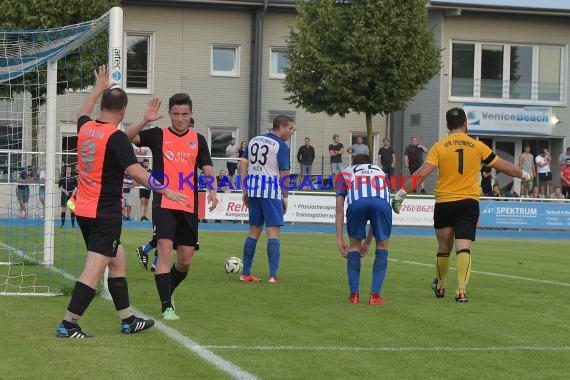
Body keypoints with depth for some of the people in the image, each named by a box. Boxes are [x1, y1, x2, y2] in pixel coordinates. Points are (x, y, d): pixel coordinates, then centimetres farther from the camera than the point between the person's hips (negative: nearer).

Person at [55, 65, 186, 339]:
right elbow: (135, 171, -25)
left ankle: (128, 321, 24)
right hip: (105, 214, -9)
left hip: (84, 211, 9)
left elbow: (82, 113, 30)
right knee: (94, 271, -7)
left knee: (118, 261, 18)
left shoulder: (85, 128, 5)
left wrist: (98, 89, 41)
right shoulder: (116, 137, -17)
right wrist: (166, 191, -23)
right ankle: (68, 325, -10)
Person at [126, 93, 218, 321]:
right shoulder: (158, 135, 1)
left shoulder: (198, 140, 10)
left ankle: (168, 292, 34)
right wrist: (145, 120, -24)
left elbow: (208, 169, 6)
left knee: (186, 260, 6)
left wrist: (212, 191, -12)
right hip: (163, 204, -3)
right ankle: (166, 306, -13)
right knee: (165, 250, -17)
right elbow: (127, 138, -11)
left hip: (189, 207, 3)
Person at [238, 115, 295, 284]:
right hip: (272, 192, -6)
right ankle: (273, 275, -9)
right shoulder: (281, 146, -9)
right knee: (273, 232, -4)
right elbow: (284, 174, -10)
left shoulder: (253, 141, 12)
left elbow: (243, 165, 11)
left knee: (254, 231, 14)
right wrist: (285, 197, -1)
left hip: (254, 191, 6)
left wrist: (245, 191, 13)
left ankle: (246, 273, 15)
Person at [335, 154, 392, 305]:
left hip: (356, 203, -1)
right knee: (382, 246, 20)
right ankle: (375, 295, 14)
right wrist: (368, 242, 48)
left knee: (354, 246, 20)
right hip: (381, 202, 1)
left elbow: (339, 208, 26)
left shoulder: (345, 173, 37)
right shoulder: (381, 173, 43)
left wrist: (340, 239, 26)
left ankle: (354, 294, 18)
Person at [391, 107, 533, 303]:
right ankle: (461, 290, -17)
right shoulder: (477, 146, 1)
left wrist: (401, 192, -7)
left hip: (444, 204, 0)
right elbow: (503, 166, 9)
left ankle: (440, 287, 32)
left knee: (444, 247, 15)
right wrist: (524, 175, 26)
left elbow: (422, 173, -12)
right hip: (469, 203, 0)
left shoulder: (439, 147, -3)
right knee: (463, 248, -5)